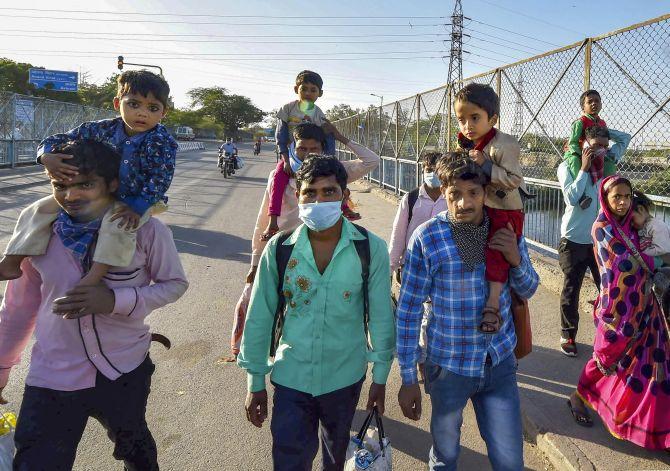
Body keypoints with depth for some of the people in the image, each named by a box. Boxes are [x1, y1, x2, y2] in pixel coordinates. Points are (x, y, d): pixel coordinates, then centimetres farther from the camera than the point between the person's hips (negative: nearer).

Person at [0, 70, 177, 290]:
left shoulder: (162, 142, -18)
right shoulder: (104, 129, -5)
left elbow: (160, 178, -21)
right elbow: (57, 140, 0)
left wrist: (137, 207, -30)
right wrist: (48, 158, -23)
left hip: (137, 200, -5)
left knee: (118, 223, -40)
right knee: (39, 210, 0)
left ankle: (93, 278, -33)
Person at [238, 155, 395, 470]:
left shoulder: (371, 249, -13)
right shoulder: (279, 248, -11)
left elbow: (381, 315, -5)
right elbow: (259, 318, -4)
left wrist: (380, 378, 0)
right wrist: (255, 382, 1)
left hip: (345, 376, 1)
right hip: (291, 377, -1)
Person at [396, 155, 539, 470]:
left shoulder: (506, 230, -5)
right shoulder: (427, 237, -15)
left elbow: (527, 290, 8)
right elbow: (408, 310, -10)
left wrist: (516, 259, -14)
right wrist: (408, 378, -8)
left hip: (500, 363, 3)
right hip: (448, 365, -2)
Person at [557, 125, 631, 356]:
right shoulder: (567, 166, -7)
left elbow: (625, 138, 19)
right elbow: (572, 198, -20)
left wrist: (599, 128, 8)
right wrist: (584, 169, -16)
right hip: (574, 240, -4)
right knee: (571, 290, 7)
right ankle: (568, 335, 21)